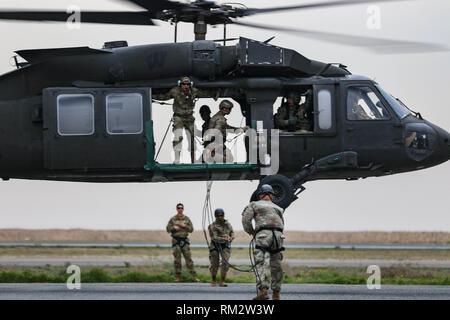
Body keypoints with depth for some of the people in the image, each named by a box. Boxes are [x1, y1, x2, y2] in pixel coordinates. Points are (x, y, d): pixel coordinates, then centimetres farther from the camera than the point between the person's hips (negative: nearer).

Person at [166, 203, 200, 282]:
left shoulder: (187, 219, 8)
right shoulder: (173, 219, 4)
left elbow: (191, 229, 7)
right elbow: (168, 229, 5)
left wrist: (185, 226, -11)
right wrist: (174, 228, -13)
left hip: (185, 240, 1)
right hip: (176, 240, -1)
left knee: (188, 257, -4)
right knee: (177, 259, 0)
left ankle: (193, 276, -4)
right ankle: (178, 276, 6)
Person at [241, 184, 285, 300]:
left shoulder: (254, 205, 16)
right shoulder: (278, 208, 28)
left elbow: (246, 220, 5)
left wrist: (252, 233, 19)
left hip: (263, 235, -4)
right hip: (278, 236, 4)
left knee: (261, 264, -12)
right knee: (276, 265, 11)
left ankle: (263, 290, -28)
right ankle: (276, 293, 12)